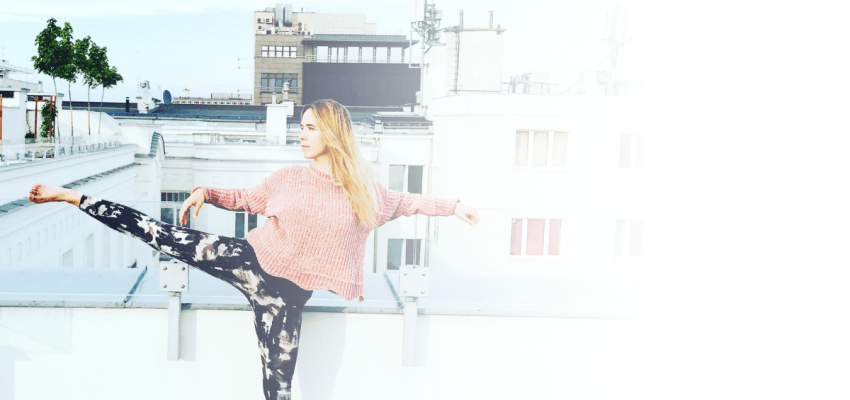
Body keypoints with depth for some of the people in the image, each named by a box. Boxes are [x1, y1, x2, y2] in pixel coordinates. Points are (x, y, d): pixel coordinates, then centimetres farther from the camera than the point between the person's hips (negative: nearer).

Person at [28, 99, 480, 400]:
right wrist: (207, 193, -1)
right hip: (248, 259, 1)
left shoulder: (363, 189, 1)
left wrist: (454, 205, 12)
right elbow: (247, 198, 13)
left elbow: (406, 202, 14)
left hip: (287, 292, 0)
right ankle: (73, 198, 3)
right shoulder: (290, 177, 2)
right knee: (165, 237, -8)